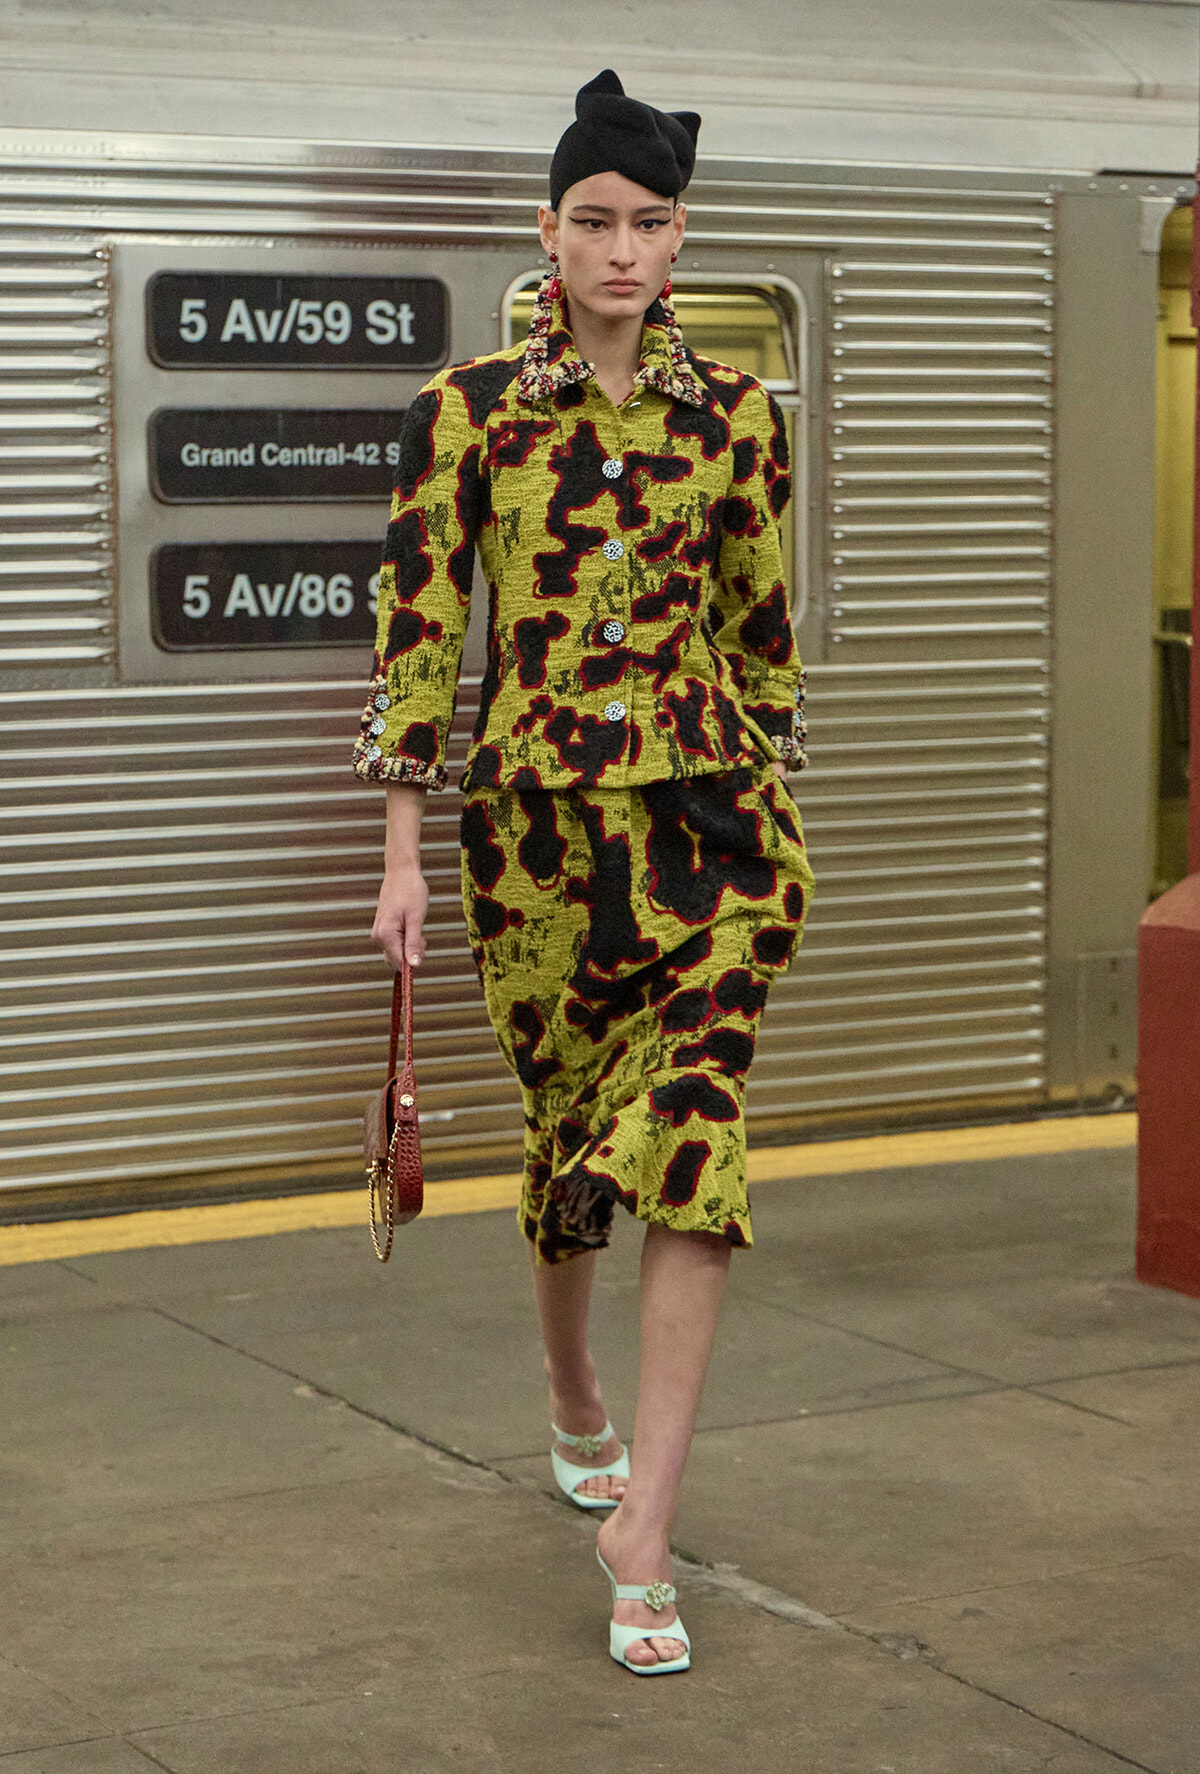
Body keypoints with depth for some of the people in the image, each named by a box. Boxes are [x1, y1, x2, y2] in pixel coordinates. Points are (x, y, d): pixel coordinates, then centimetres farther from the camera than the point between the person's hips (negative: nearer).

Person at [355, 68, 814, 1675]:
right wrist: (403, 851, -5)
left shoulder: (734, 416, 4)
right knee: (567, 1127, 13)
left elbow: (762, 627, 12)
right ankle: (575, 1405, 42)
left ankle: (642, 1534, -11)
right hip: (539, 820, 0)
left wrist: (769, 809, 14)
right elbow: (420, 632, -2)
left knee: (692, 1146, -12)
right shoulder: (469, 410, -1)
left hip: (712, 816, 1)